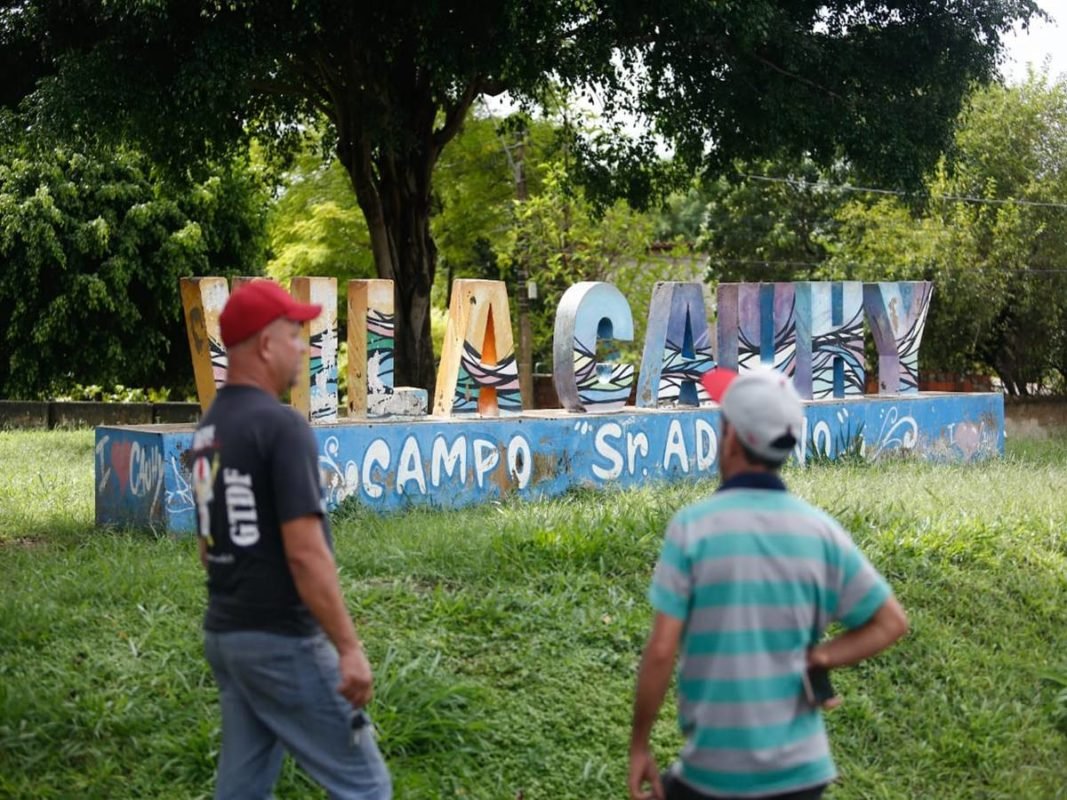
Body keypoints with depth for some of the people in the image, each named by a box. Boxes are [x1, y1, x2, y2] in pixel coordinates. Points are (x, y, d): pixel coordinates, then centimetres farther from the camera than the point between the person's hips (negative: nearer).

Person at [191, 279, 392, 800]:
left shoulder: (209, 429, 11)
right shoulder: (281, 426, -17)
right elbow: (305, 553, -22)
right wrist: (349, 648, -19)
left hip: (223, 635, 9)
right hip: (283, 643, -9)